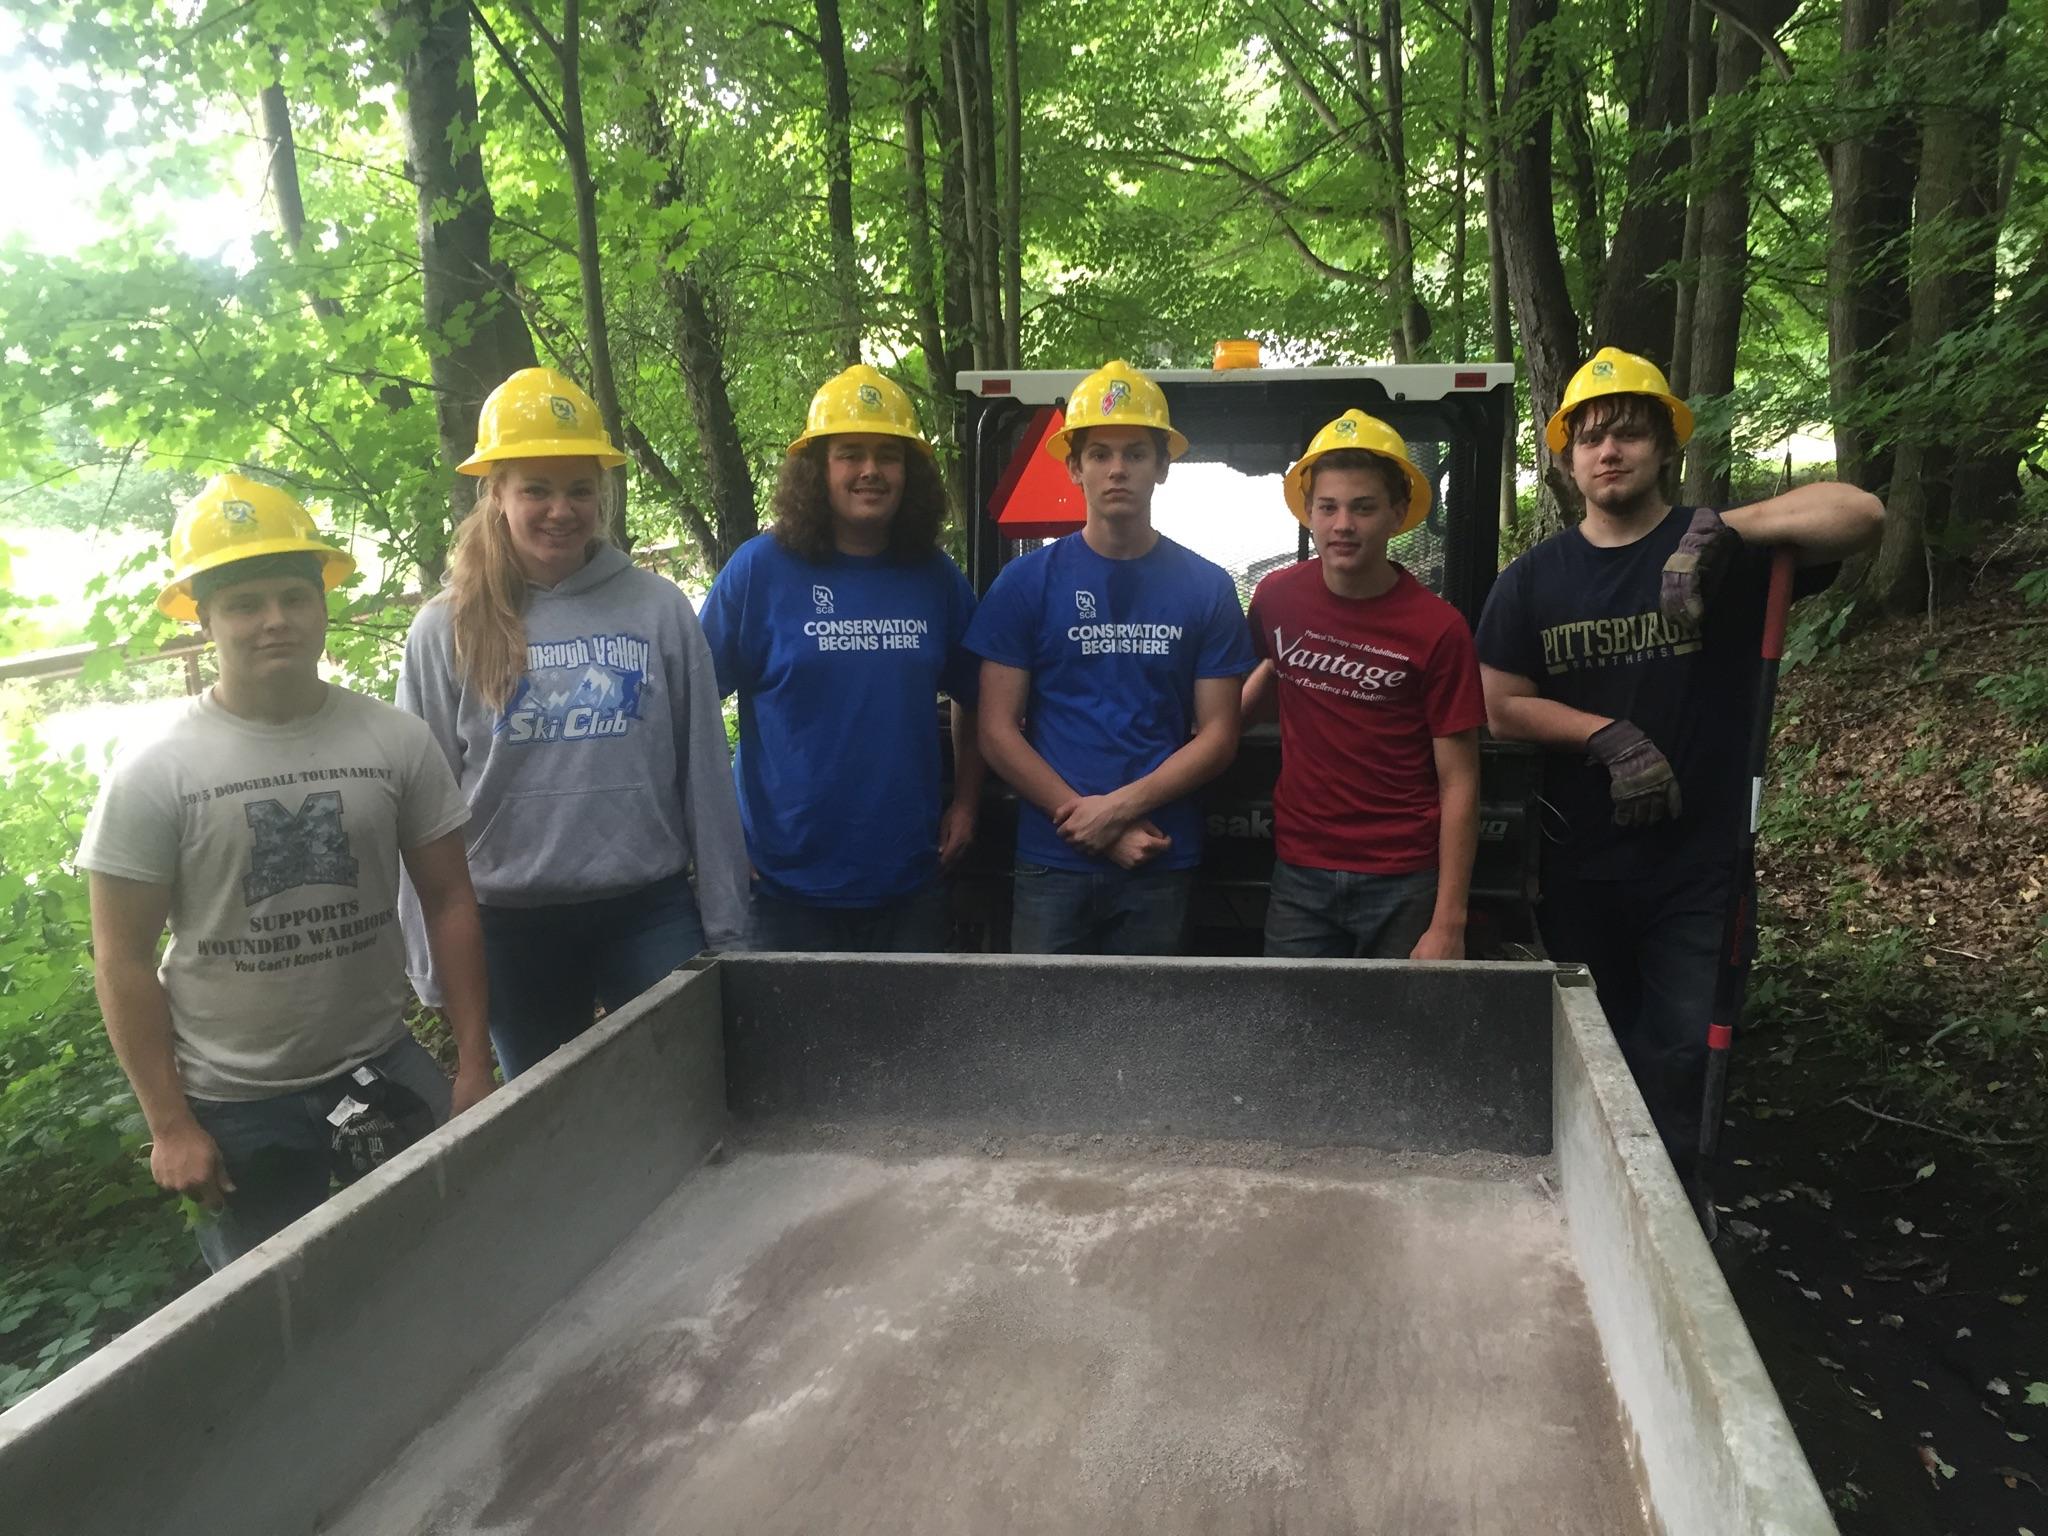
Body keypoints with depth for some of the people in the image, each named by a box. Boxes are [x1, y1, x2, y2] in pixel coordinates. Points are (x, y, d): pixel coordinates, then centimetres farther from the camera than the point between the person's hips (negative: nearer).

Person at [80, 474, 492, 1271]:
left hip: (383, 1069, 2)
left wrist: (472, 1064, -3)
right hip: (233, 1105, -1)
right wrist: (170, 1126, -7)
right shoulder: (153, 771, -10)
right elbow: (123, 959, -6)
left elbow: (448, 902, 0)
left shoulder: (396, 741, -5)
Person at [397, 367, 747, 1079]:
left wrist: (725, 924, 2)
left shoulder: (658, 608, -1)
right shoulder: (445, 631, -1)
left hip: (651, 913, 0)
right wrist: (433, 959, 2)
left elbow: (705, 773, 1)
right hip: (515, 929, 1)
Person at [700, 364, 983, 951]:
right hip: (788, 887, -3)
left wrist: (965, 804, 9)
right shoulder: (758, 570, -6)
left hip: (910, 886, 3)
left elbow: (972, 701, 17)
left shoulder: (937, 579, 4)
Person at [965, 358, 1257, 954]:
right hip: (1051, 861, -1)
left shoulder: (1207, 587, 4)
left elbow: (1218, 735, 2)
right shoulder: (1026, 582, 1)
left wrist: (1120, 806, -11)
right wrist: (1086, 820, -10)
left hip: (1162, 863, 1)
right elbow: (997, 732, -2)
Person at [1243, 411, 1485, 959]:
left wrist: (1448, 924, -13)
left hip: (1403, 881, -3)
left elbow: (1458, 785, -9)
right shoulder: (1276, 596, -1)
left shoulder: (1438, 628, -11)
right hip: (1299, 873, 3)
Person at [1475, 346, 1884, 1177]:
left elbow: (1859, 512, -19)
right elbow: (1501, 706, -1)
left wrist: (1723, 527, -29)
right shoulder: (1534, 580, 2)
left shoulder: (1723, 553, -5)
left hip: (1697, 867, -2)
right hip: (1578, 868, 3)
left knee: (1676, 1070, 0)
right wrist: (1607, 735, -15)